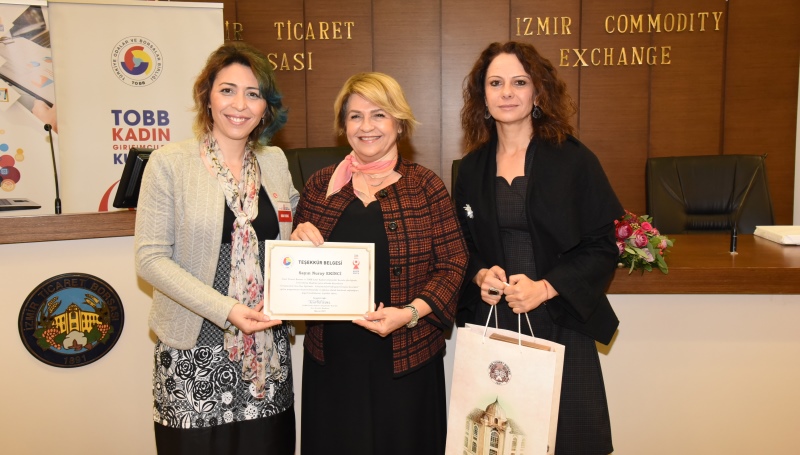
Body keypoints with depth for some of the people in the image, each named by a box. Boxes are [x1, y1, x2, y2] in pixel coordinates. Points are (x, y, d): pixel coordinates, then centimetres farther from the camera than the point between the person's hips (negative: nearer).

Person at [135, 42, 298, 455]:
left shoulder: (275, 162, 8)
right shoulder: (169, 163, -5)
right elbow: (150, 258, -10)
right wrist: (225, 309, -19)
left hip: (268, 350, 4)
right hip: (196, 353, -4)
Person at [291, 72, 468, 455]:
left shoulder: (425, 186, -2)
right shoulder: (320, 186, 6)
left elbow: (453, 264, -4)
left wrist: (410, 313, -17)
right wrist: (299, 241, -8)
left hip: (405, 360, -2)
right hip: (331, 358, 2)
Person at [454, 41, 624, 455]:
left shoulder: (574, 161, -3)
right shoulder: (472, 169, 8)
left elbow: (603, 247, -4)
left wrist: (544, 288, -17)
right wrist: (480, 275, -7)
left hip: (558, 325, -2)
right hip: (490, 325, 3)